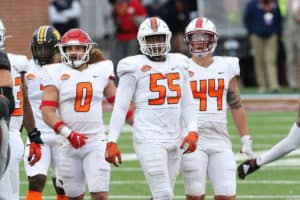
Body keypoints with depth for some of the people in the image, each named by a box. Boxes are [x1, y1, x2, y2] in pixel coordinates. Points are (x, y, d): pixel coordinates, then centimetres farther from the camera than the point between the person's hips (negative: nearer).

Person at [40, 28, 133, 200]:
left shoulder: (101, 71, 7)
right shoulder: (57, 73, 1)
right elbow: (47, 111, -5)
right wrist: (68, 133, -18)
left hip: (96, 142, 0)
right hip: (69, 145, 0)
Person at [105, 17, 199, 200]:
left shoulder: (179, 65, 13)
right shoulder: (135, 68, -3)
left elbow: (187, 104, 16)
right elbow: (120, 107, -4)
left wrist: (192, 131, 1)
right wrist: (112, 141, -9)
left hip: (173, 138, 6)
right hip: (149, 138, -6)